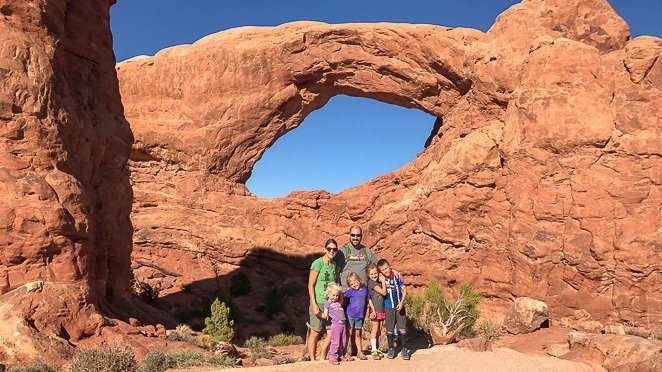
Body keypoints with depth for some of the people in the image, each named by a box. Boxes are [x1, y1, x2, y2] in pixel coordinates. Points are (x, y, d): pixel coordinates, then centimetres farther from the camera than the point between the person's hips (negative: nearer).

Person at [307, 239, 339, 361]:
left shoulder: (334, 264, 7)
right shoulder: (317, 263, -11)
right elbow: (310, 285, -11)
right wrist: (314, 305, -16)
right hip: (319, 303, -6)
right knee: (315, 333, 2)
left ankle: (323, 359, 22)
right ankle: (312, 360, 15)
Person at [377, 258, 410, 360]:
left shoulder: (397, 276, -4)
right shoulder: (381, 279, -4)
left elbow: (404, 290, -3)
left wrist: (402, 302, -13)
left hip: (399, 306, 0)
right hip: (388, 307, 0)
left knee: (402, 328, 0)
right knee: (389, 329, 5)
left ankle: (404, 349, 12)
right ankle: (391, 349, 21)